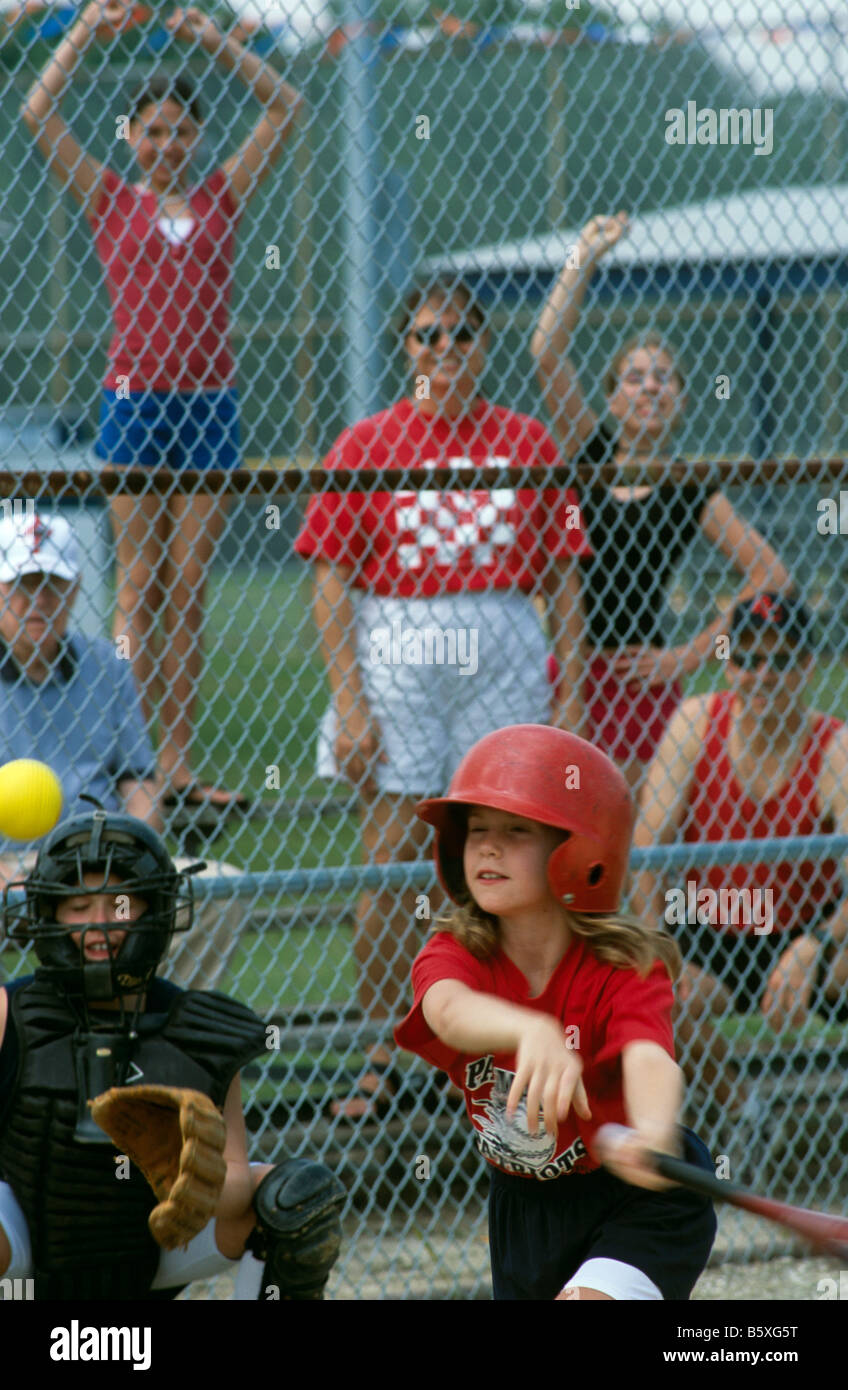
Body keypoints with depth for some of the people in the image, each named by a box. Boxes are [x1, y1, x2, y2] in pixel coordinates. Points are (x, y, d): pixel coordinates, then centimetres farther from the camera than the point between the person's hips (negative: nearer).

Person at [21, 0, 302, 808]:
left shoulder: (221, 200, 11)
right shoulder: (110, 202, 6)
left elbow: (284, 107, 8)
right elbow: (37, 114, 0)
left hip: (208, 406, 2)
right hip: (134, 402, -2)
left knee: (187, 590, 3)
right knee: (139, 588, -3)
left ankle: (179, 764, 2)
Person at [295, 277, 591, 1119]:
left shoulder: (526, 444, 6)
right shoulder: (365, 445, 1)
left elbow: (562, 582, 7)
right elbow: (332, 580, -2)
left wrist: (571, 700, 2)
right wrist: (348, 703, -9)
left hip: (504, 666, 1)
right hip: (396, 667, -1)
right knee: (390, 867, -1)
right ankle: (379, 1063, 5)